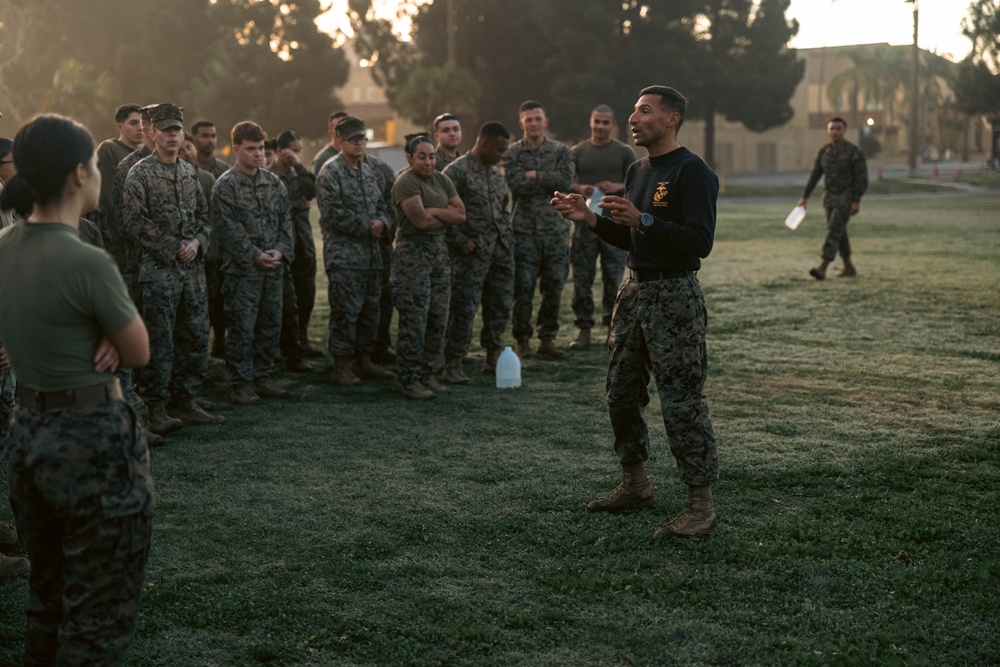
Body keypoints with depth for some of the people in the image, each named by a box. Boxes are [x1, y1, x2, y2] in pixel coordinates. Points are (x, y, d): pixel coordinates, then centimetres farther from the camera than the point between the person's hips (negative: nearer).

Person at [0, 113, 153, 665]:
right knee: (101, 607, 5)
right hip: (94, 439, -8)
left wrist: (105, 333, -5)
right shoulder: (86, 262, -22)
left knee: (46, 593, 22)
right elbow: (140, 353, -11)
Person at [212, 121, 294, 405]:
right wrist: (256, 256, -16)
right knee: (241, 328, -2)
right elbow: (230, 229, -12)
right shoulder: (225, 186, -7)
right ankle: (241, 384, 6)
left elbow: (286, 220, 10)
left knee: (271, 326, 11)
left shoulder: (274, 183, 10)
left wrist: (281, 250, -5)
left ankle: (262, 377, 22)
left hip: (273, 268, 6)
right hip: (242, 270, -6)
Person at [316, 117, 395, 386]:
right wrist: (367, 227, -14)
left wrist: (384, 223, -4)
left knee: (370, 310, 12)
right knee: (345, 311, -6)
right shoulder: (330, 172, -9)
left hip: (371, 254, 8)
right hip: (344, 255, -8)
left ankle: (364, 361, 23)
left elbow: (381, 205, 19)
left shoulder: (368, 171, 16)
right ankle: (341, 366, 1)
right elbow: (334, 214, -17)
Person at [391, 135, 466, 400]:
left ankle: (428, 375, 17)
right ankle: (410, 380, 0)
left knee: (438, 318, 7)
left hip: (439, 251, 7)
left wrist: (432, 212, -8)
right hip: (413, 254, -7)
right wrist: (446, 216, -3)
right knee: (414, 319, -6)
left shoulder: (442, 180, 13)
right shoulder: (406, 182, -10)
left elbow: (461, 214, 4)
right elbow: (421, 220, -20)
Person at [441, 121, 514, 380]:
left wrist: (507, 237, 12)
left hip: (501, 251, 7)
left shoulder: (497, 173, 14)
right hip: (472, 252, -7)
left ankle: (493, 358, 24)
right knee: (464, 308, -7)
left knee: (501, 305, 11)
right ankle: (453, 365, -1)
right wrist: (460, 241, -14)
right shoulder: (457, 171, -9)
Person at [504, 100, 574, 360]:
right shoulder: (513, 153, 2)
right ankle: (522, 340, 10)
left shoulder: (561, 151, 7)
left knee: (554, 287, 6)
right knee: (523, 288, -1)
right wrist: (549, 180, -10)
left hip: (556, 230, 2)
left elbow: (565, 180, -10)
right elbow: (516, 184, -14)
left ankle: (547, 338, 18)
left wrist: (534, 175, -10)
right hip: (524, 230, -2)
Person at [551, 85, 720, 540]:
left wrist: (643, 220, -27)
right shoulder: (637, 172, 15)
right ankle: (635, 485, 28)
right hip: (633, 291, 9)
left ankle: (700, 506, -1)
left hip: (674, 297, -9)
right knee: (621, 393, 14)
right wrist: (590, 218, 7)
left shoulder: (693, 173, -12)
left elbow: (700, 242, -21)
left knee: (682, 401, -8)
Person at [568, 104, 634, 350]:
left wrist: (619, 187, -14)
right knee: (582, 277, -1)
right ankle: (584, 330, 5)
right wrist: (579, 189, -13)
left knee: (613, 278, 0)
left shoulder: (624, 153, 7)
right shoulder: (577, 152, 10)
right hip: (585, 222, 1)